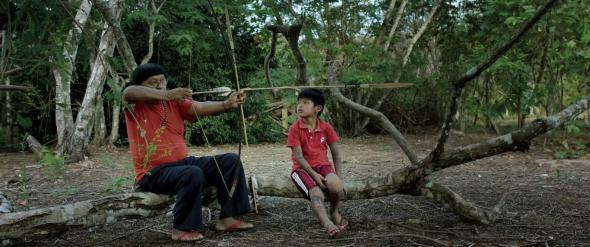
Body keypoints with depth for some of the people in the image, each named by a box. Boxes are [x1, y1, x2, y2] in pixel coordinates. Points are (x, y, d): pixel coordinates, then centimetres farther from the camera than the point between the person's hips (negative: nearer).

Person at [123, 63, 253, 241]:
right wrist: (167, 95, -37)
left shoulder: (175, 103, 9)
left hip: (183, 162, 6)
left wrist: (227, 104, -26)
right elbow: (128, 92, -27)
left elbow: (201, 108, -7)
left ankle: (226, 218, -3)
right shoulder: (136, 106, -3)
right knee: (193, 174, -35)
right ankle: (182, 228, -19)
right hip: (153, 172, -6)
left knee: (230, 161, -3)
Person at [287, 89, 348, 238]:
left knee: (335, 185, -29)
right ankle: (328, 224, -51)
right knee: (316, 194, -31)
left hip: (322, 165, 2)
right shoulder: (295, 129, -7)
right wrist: (314, 174, -21)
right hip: (302, 168, -2)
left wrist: (338, 175, -3)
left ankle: (334, 212, 2)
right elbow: (298, 156, -12)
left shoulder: (326, 128, 2)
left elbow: (335, 153, 7)